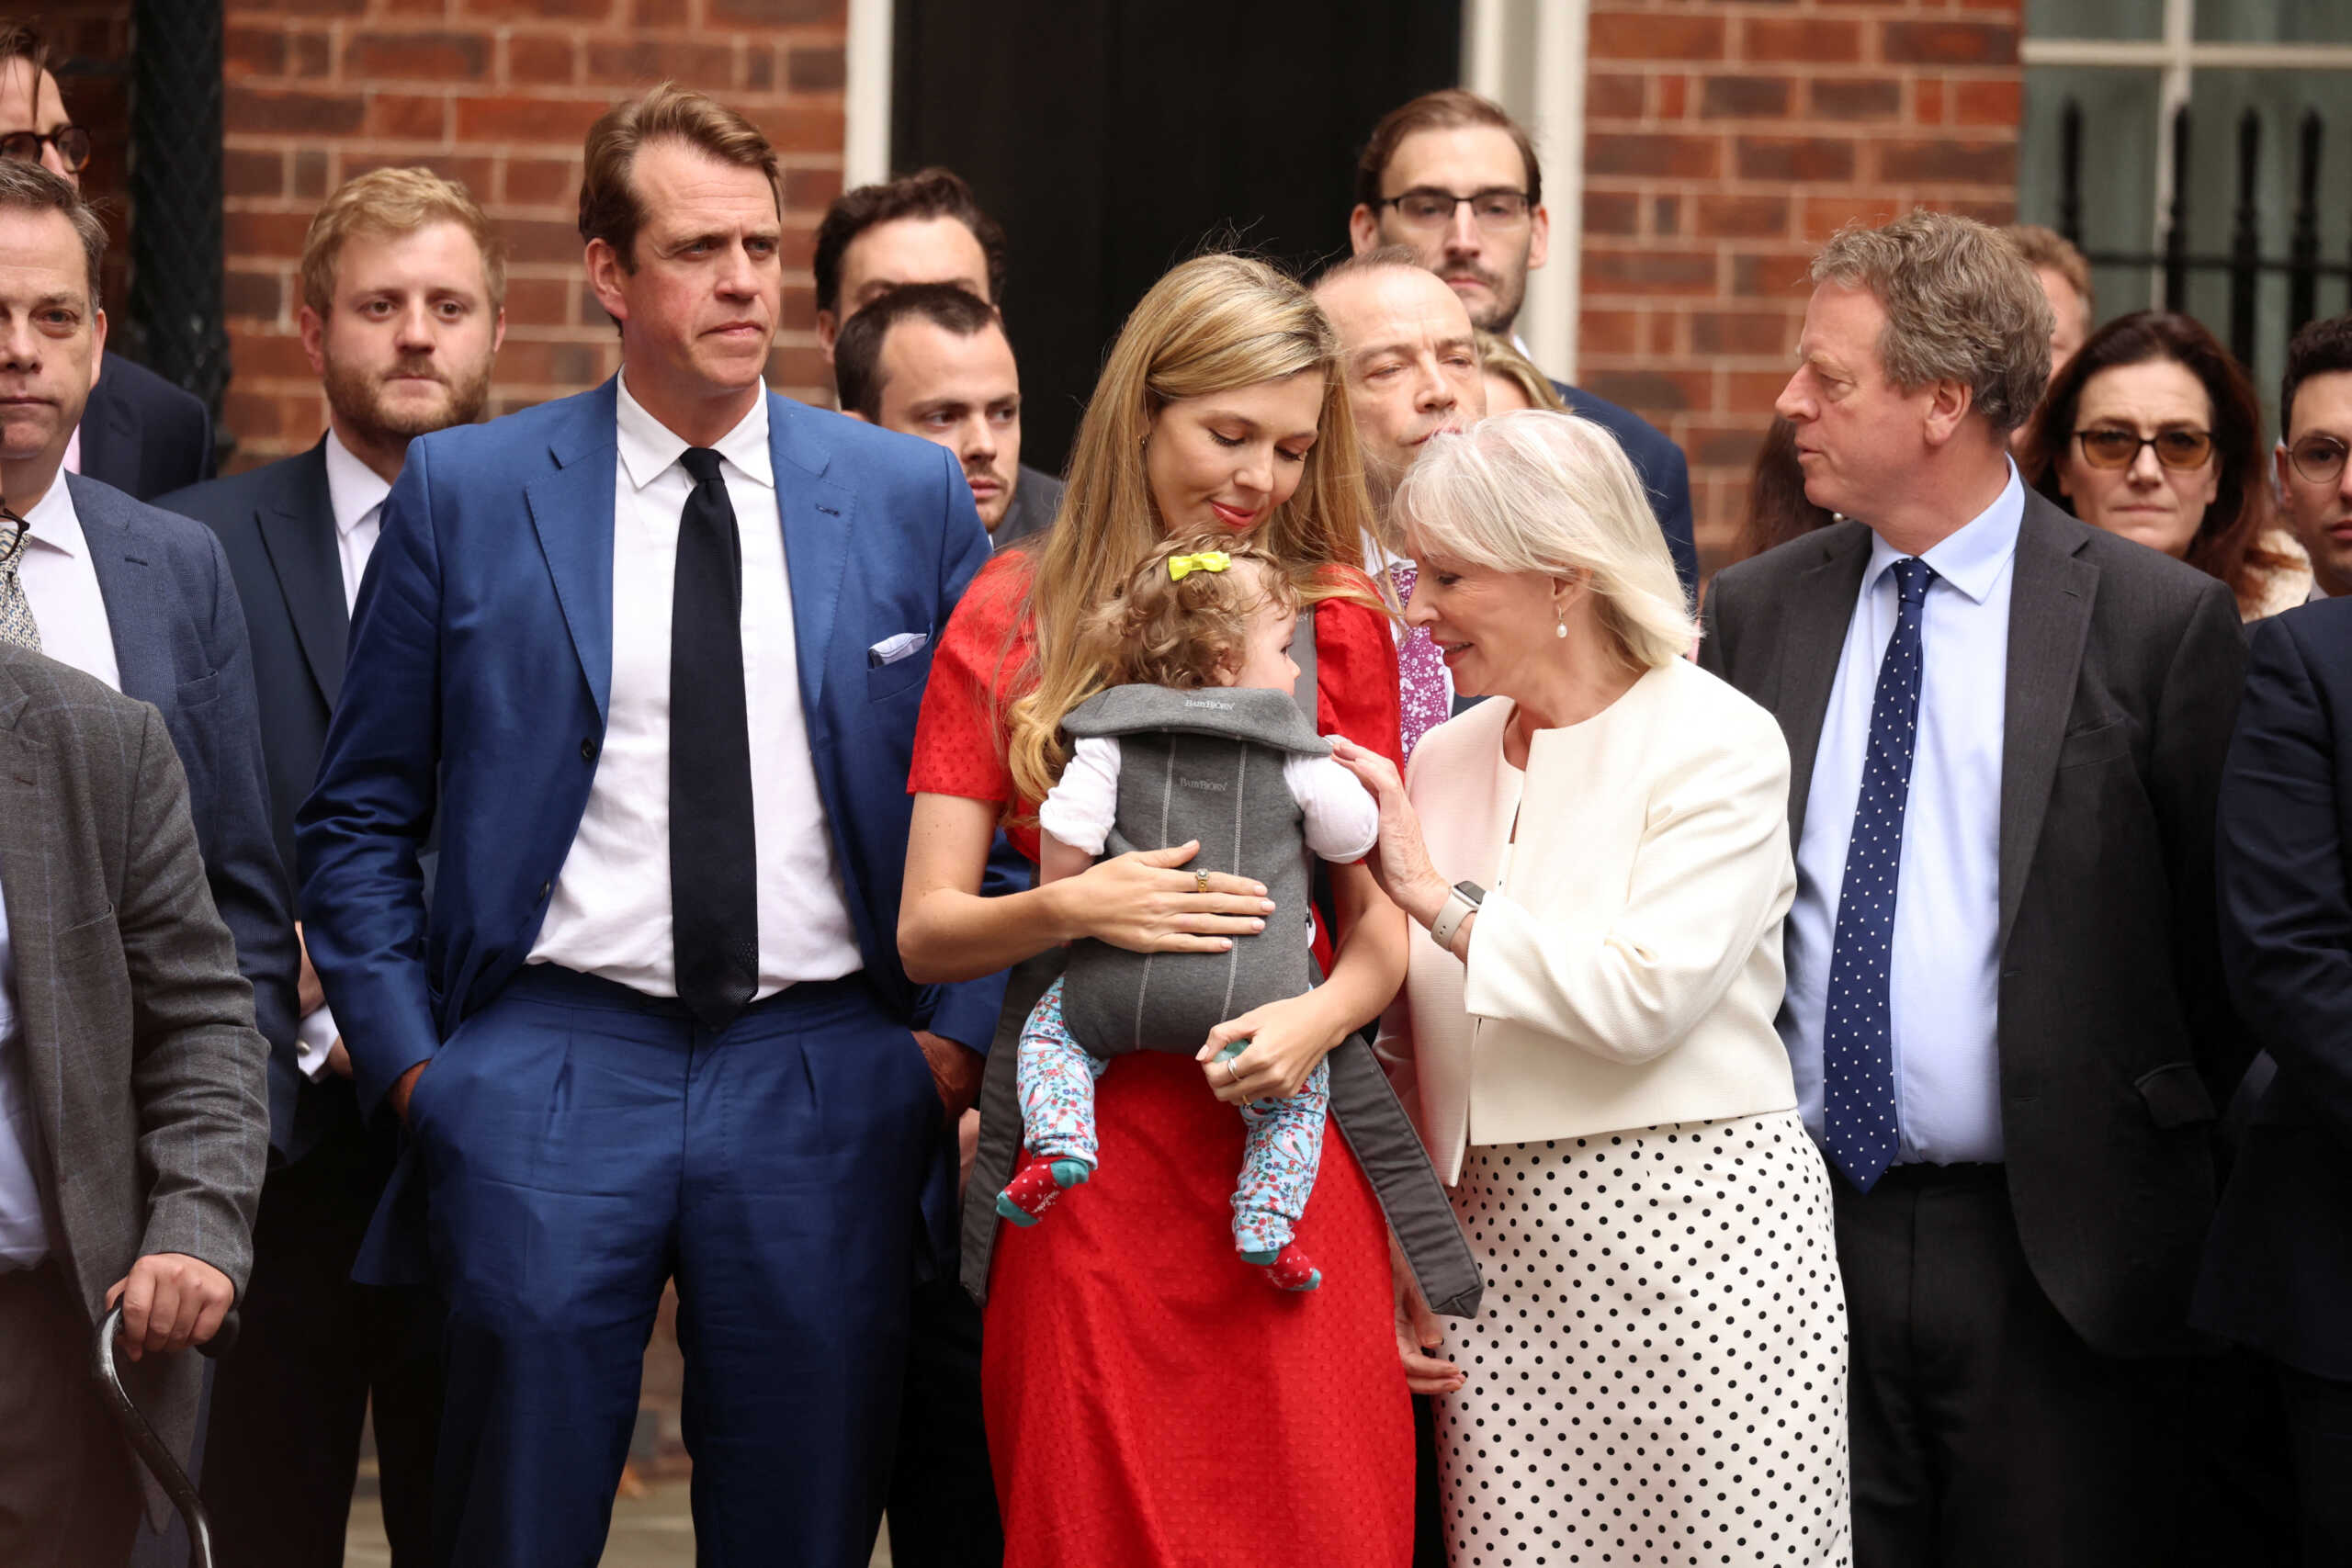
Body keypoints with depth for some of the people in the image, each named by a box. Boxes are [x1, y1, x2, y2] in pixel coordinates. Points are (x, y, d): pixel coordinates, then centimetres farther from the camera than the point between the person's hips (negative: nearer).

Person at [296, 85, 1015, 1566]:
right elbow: (360, 817, 7)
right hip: (552, 1071, -1)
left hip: (827, 1088, 1)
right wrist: (410, 1060, -1)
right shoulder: (465, 493, 4)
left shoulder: (910, 493, 7)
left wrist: (960, 1036, 0)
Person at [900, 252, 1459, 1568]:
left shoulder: (1336, 622, 8)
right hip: (1084, 1166, 0)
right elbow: (926, 932, 5)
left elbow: (1381, 918, 7)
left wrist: (1322, 1014, -15)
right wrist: (1071, 908, -15)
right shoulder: (1011, 620, 7)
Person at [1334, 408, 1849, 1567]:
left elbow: (1642, 995, -16)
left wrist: (1439, 896, -9)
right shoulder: (1443, 759, 13)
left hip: (1697, 1238, -5)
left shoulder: (1718, 744, -5)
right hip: (1501, 1248, 5)